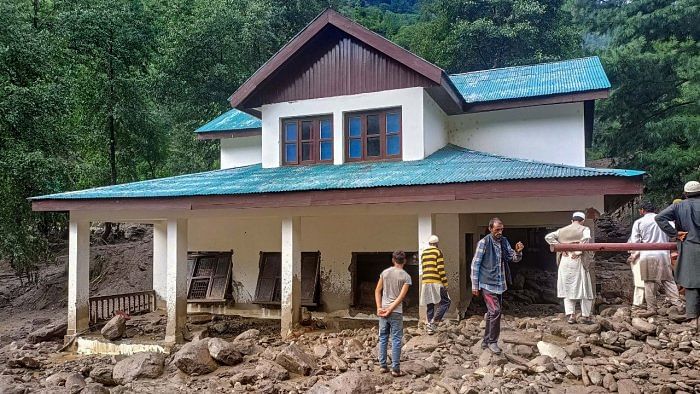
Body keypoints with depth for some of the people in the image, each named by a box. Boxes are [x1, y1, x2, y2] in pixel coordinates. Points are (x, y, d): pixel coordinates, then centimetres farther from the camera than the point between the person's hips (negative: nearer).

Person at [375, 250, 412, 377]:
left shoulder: (385, 272, 4)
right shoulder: (406, 276, -5)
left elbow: (377, 291, 2)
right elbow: (401, 296, -12)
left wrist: (379, 308, 0)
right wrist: (390, 310, -11)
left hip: (383, 310, 3)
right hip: (396, 312, -3)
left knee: (383, 338, 12)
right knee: (396, 340, 4)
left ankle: (382, 366, 17)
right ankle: (395, 369, 5)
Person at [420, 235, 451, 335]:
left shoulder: (423, 253, 14)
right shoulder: (438, 252, -3)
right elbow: (441, 269, -10)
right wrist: (445, 283, -7)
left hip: (425, 282, 6)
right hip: (436, 282, -6)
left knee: (429, 305, 11)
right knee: (445, 302, 3)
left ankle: (429, 327, 11)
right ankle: (434, 322, -10)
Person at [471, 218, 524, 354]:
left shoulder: (504, 241, 6)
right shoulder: (484, 243, -11)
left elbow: (514, 259, 12)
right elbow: (475, 264, -9)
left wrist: (518, 252, -12)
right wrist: (475, 285, -10)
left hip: (500, 284, 7)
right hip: (488, 284, -6)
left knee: (492, 313, 13)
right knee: (495, 312, -14)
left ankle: (486, 341, 25)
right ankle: (492, 341, 0)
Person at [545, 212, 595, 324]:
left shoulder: (562, 230, 10)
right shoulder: (584, 229, -1)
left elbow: (548, 237, 1)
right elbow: (585, 239, -23)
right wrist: (578, 252, -14)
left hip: (564, 261, 4)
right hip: (578, 261, -3)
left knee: (568, 289, 9)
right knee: (584, 289, 6)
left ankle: (570, 315, 4)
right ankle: (585, 316, 8)